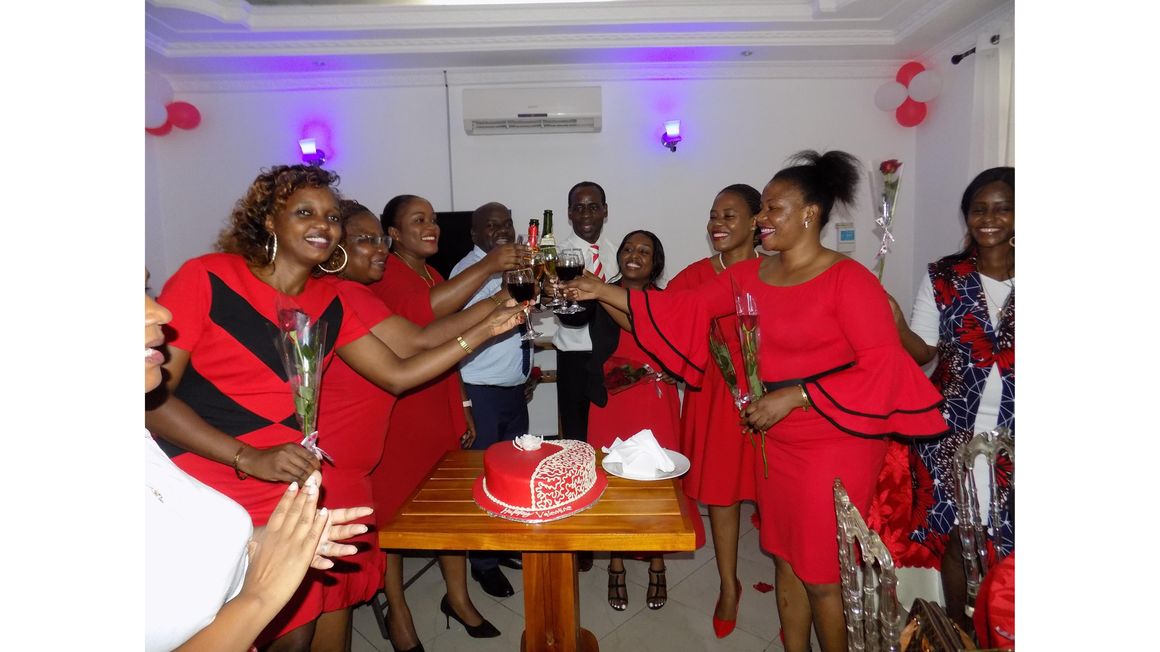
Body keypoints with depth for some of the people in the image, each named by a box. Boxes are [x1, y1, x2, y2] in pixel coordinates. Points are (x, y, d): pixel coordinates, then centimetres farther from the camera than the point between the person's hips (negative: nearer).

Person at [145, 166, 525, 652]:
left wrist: (487, 329, -1)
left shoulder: (332, 301, 6)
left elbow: (398, 375, 5)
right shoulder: (208, 278, -10)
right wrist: (249, 458, -21)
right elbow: (153, 394, -12)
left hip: (290, 496, 4)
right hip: (199, 492, -4)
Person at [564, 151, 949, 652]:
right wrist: (603, 291, 1)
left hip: (836, 440, -6)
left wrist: (793, 396, -21)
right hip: (775, 438, 6)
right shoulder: (750, 275, 3)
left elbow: (883, 365, -19)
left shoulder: (848, 279, -15)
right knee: (786, 561, 18)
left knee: (823, 575, 7)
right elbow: (682, 307, 5)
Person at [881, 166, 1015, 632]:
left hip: (1011, 432, 0)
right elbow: (924, 352, -4)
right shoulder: (943, 277, -3)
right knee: (955, 531, 11)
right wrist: (896, 323, -21)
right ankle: (957, 627, 33)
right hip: (953, 428, 0)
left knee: (1004, 538, 7)